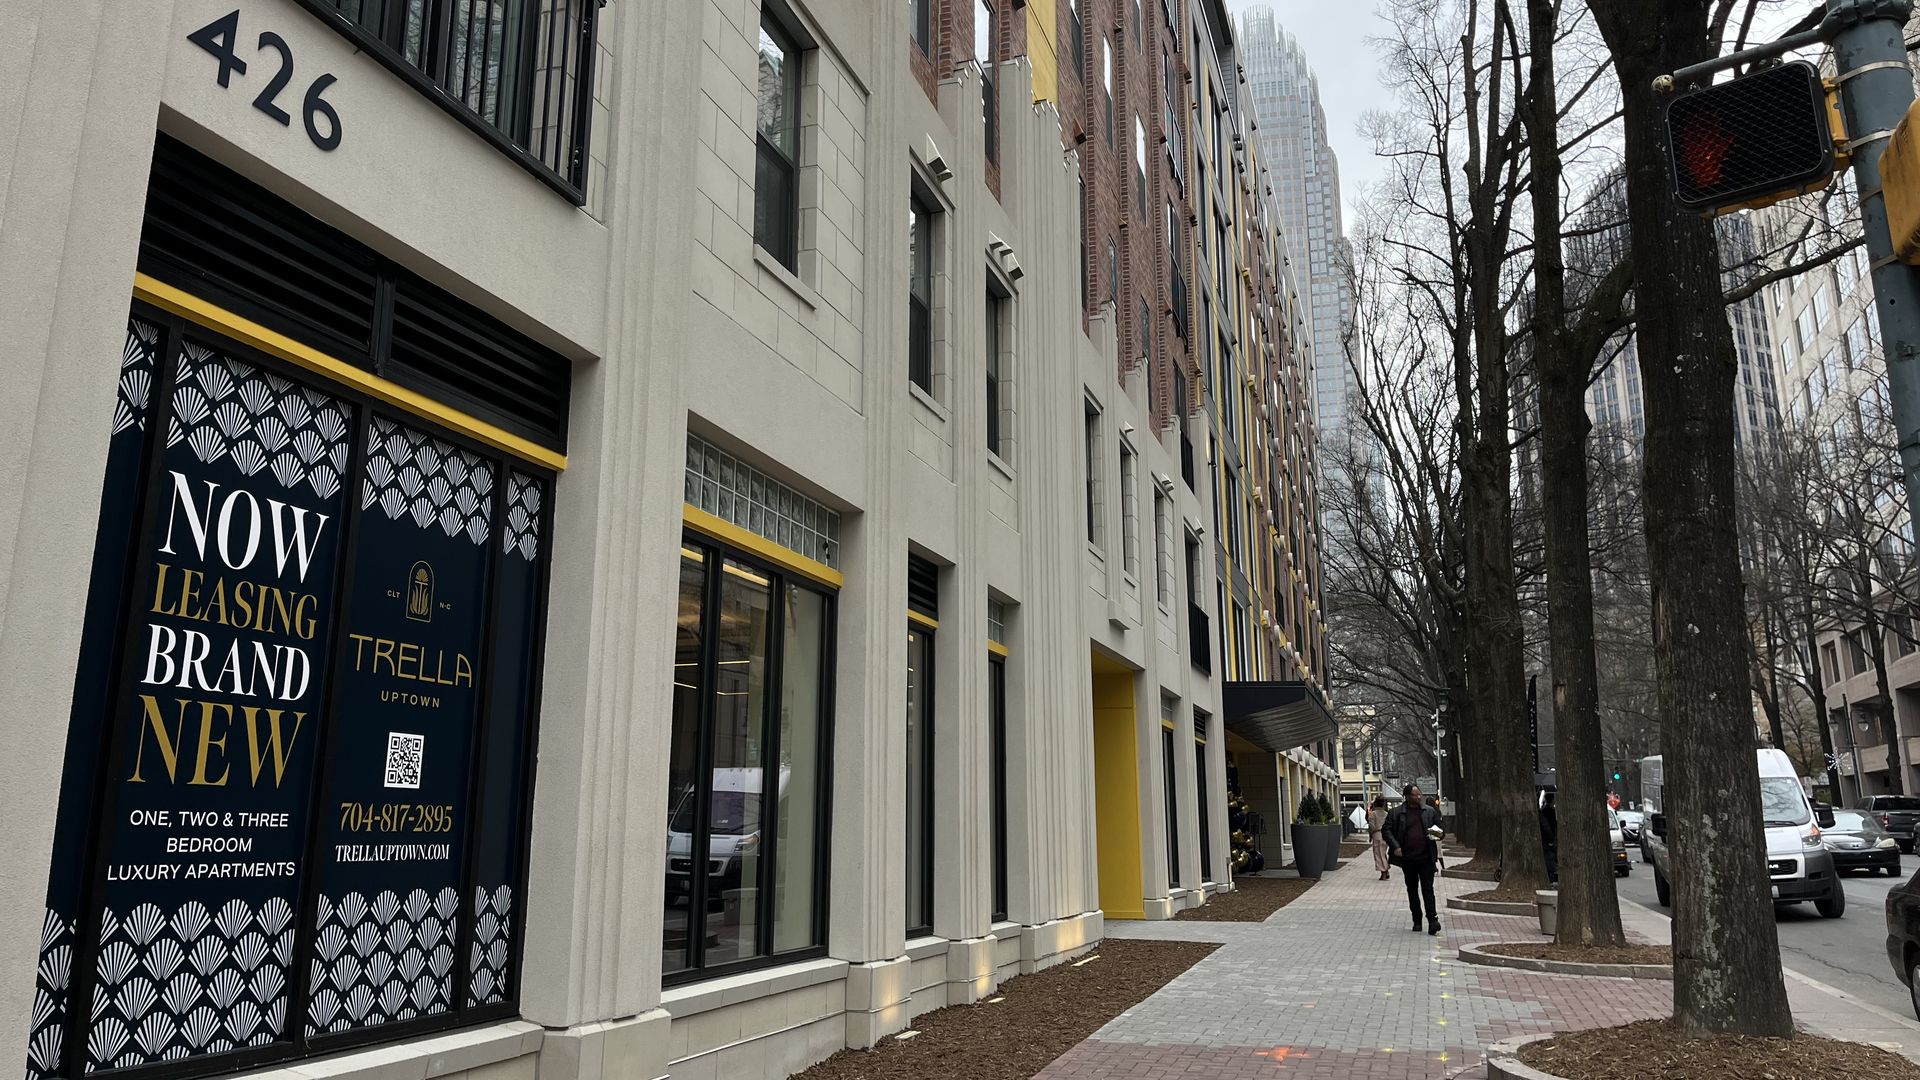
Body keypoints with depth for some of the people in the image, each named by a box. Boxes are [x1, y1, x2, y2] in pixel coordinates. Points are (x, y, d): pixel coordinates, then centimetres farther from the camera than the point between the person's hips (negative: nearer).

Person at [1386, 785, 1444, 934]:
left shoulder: (1430, 811, 7)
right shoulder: (1396, 813, 1)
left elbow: (1441, 827, 14)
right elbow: (1387, 830, 1)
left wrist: (1439, 833, -9)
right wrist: (1395, 846, -12)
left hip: (1426, 857, -1)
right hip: (1408, 859, 1)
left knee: (1427, 888, -6)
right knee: (1412, 890, 10)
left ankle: (1432, 919, -6)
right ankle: (1417, 921, 20)